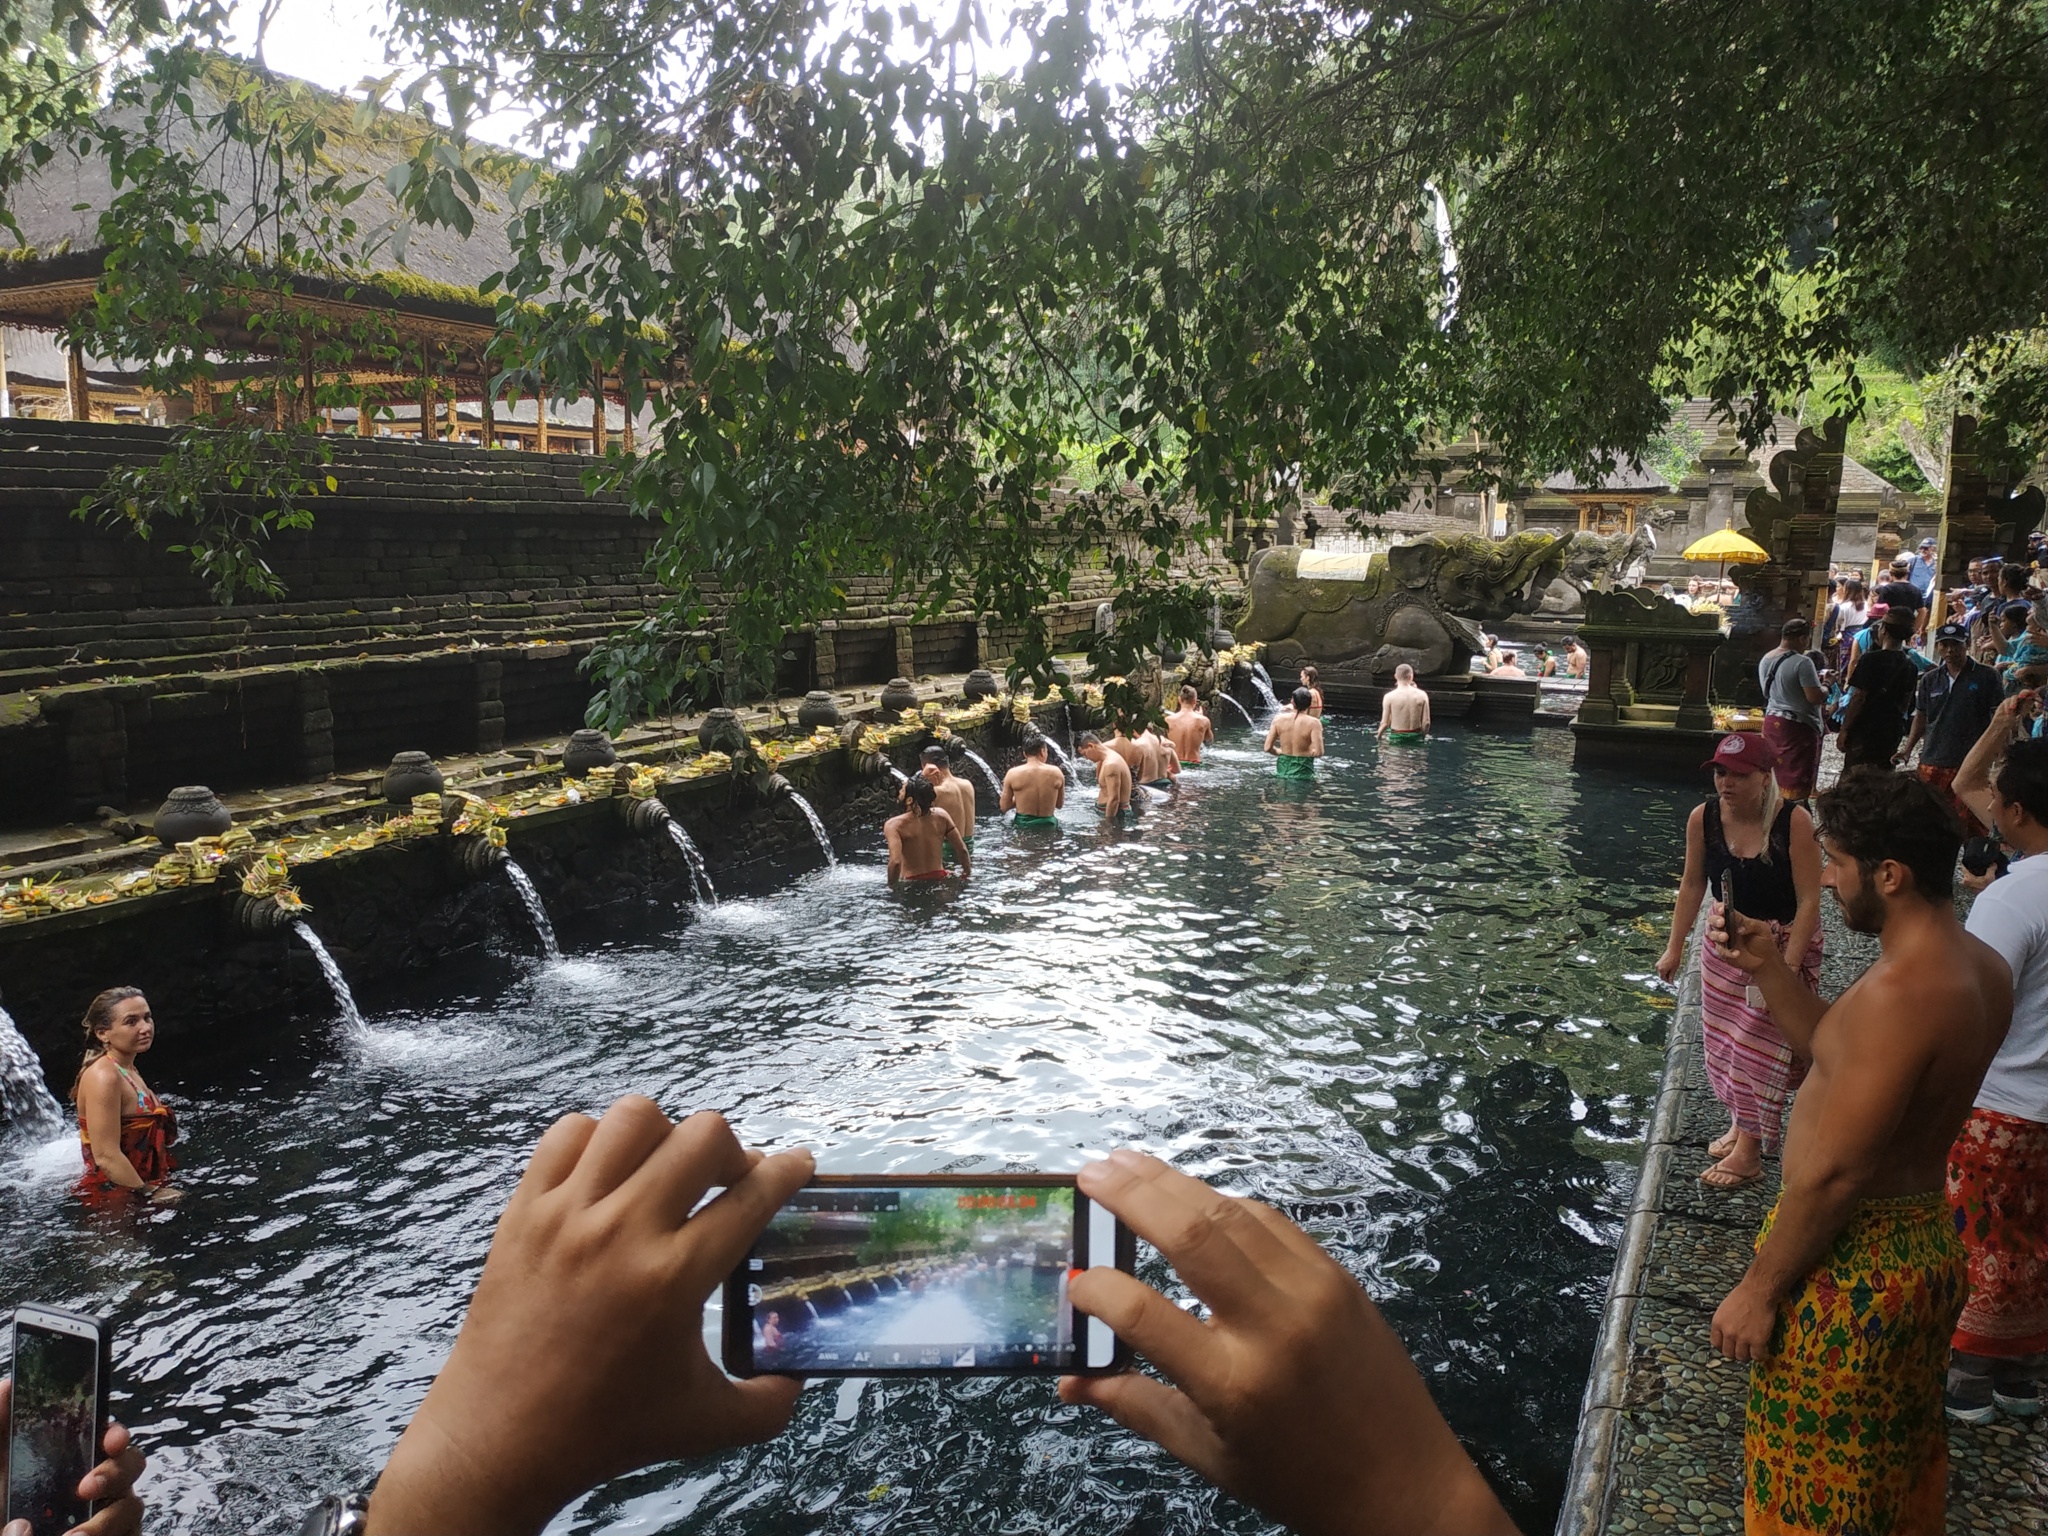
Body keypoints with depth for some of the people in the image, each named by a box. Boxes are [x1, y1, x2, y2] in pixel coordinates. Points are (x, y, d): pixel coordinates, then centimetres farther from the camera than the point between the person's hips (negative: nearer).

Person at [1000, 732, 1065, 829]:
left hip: (1022, 825, -1)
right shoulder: (1056, 773, -6)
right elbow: (1059, 804, 5)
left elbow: (1004, 807, -3)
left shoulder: (1013, 774, -10)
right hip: (1048, 825, 1)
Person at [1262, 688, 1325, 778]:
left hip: (1282, 769, 4)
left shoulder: (1279, 719, -4)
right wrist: (1303, 753, -2)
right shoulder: (1313, 723, -15)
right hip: (1302, 772, -4)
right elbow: (1318, 752, -22)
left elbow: (1268, 747, -4)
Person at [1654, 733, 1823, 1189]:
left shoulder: (1793, 822, -25)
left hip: (1784, 942, -4)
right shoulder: (1703, 818, -13)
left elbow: (1809, 901, -22)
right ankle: (1741, 1121, 33)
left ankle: (1748, 1151, 10)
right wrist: (1675, 947, 3)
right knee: (1724, 1038, 14)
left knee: (1760, 1044, 0)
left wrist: (1787, 966, -25)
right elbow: (1692, 886, 1)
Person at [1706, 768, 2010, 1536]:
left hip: (1851, 1264, -9)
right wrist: (1768, 968, 1)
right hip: (1927, 1241, 9)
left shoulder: (1899, 990, -29)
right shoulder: (1982, 969, 0)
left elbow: (1834, 1172, -28)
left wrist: (1758, 1290, -19)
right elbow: (1846, 1054, 12)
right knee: (1899, 1454, 29)